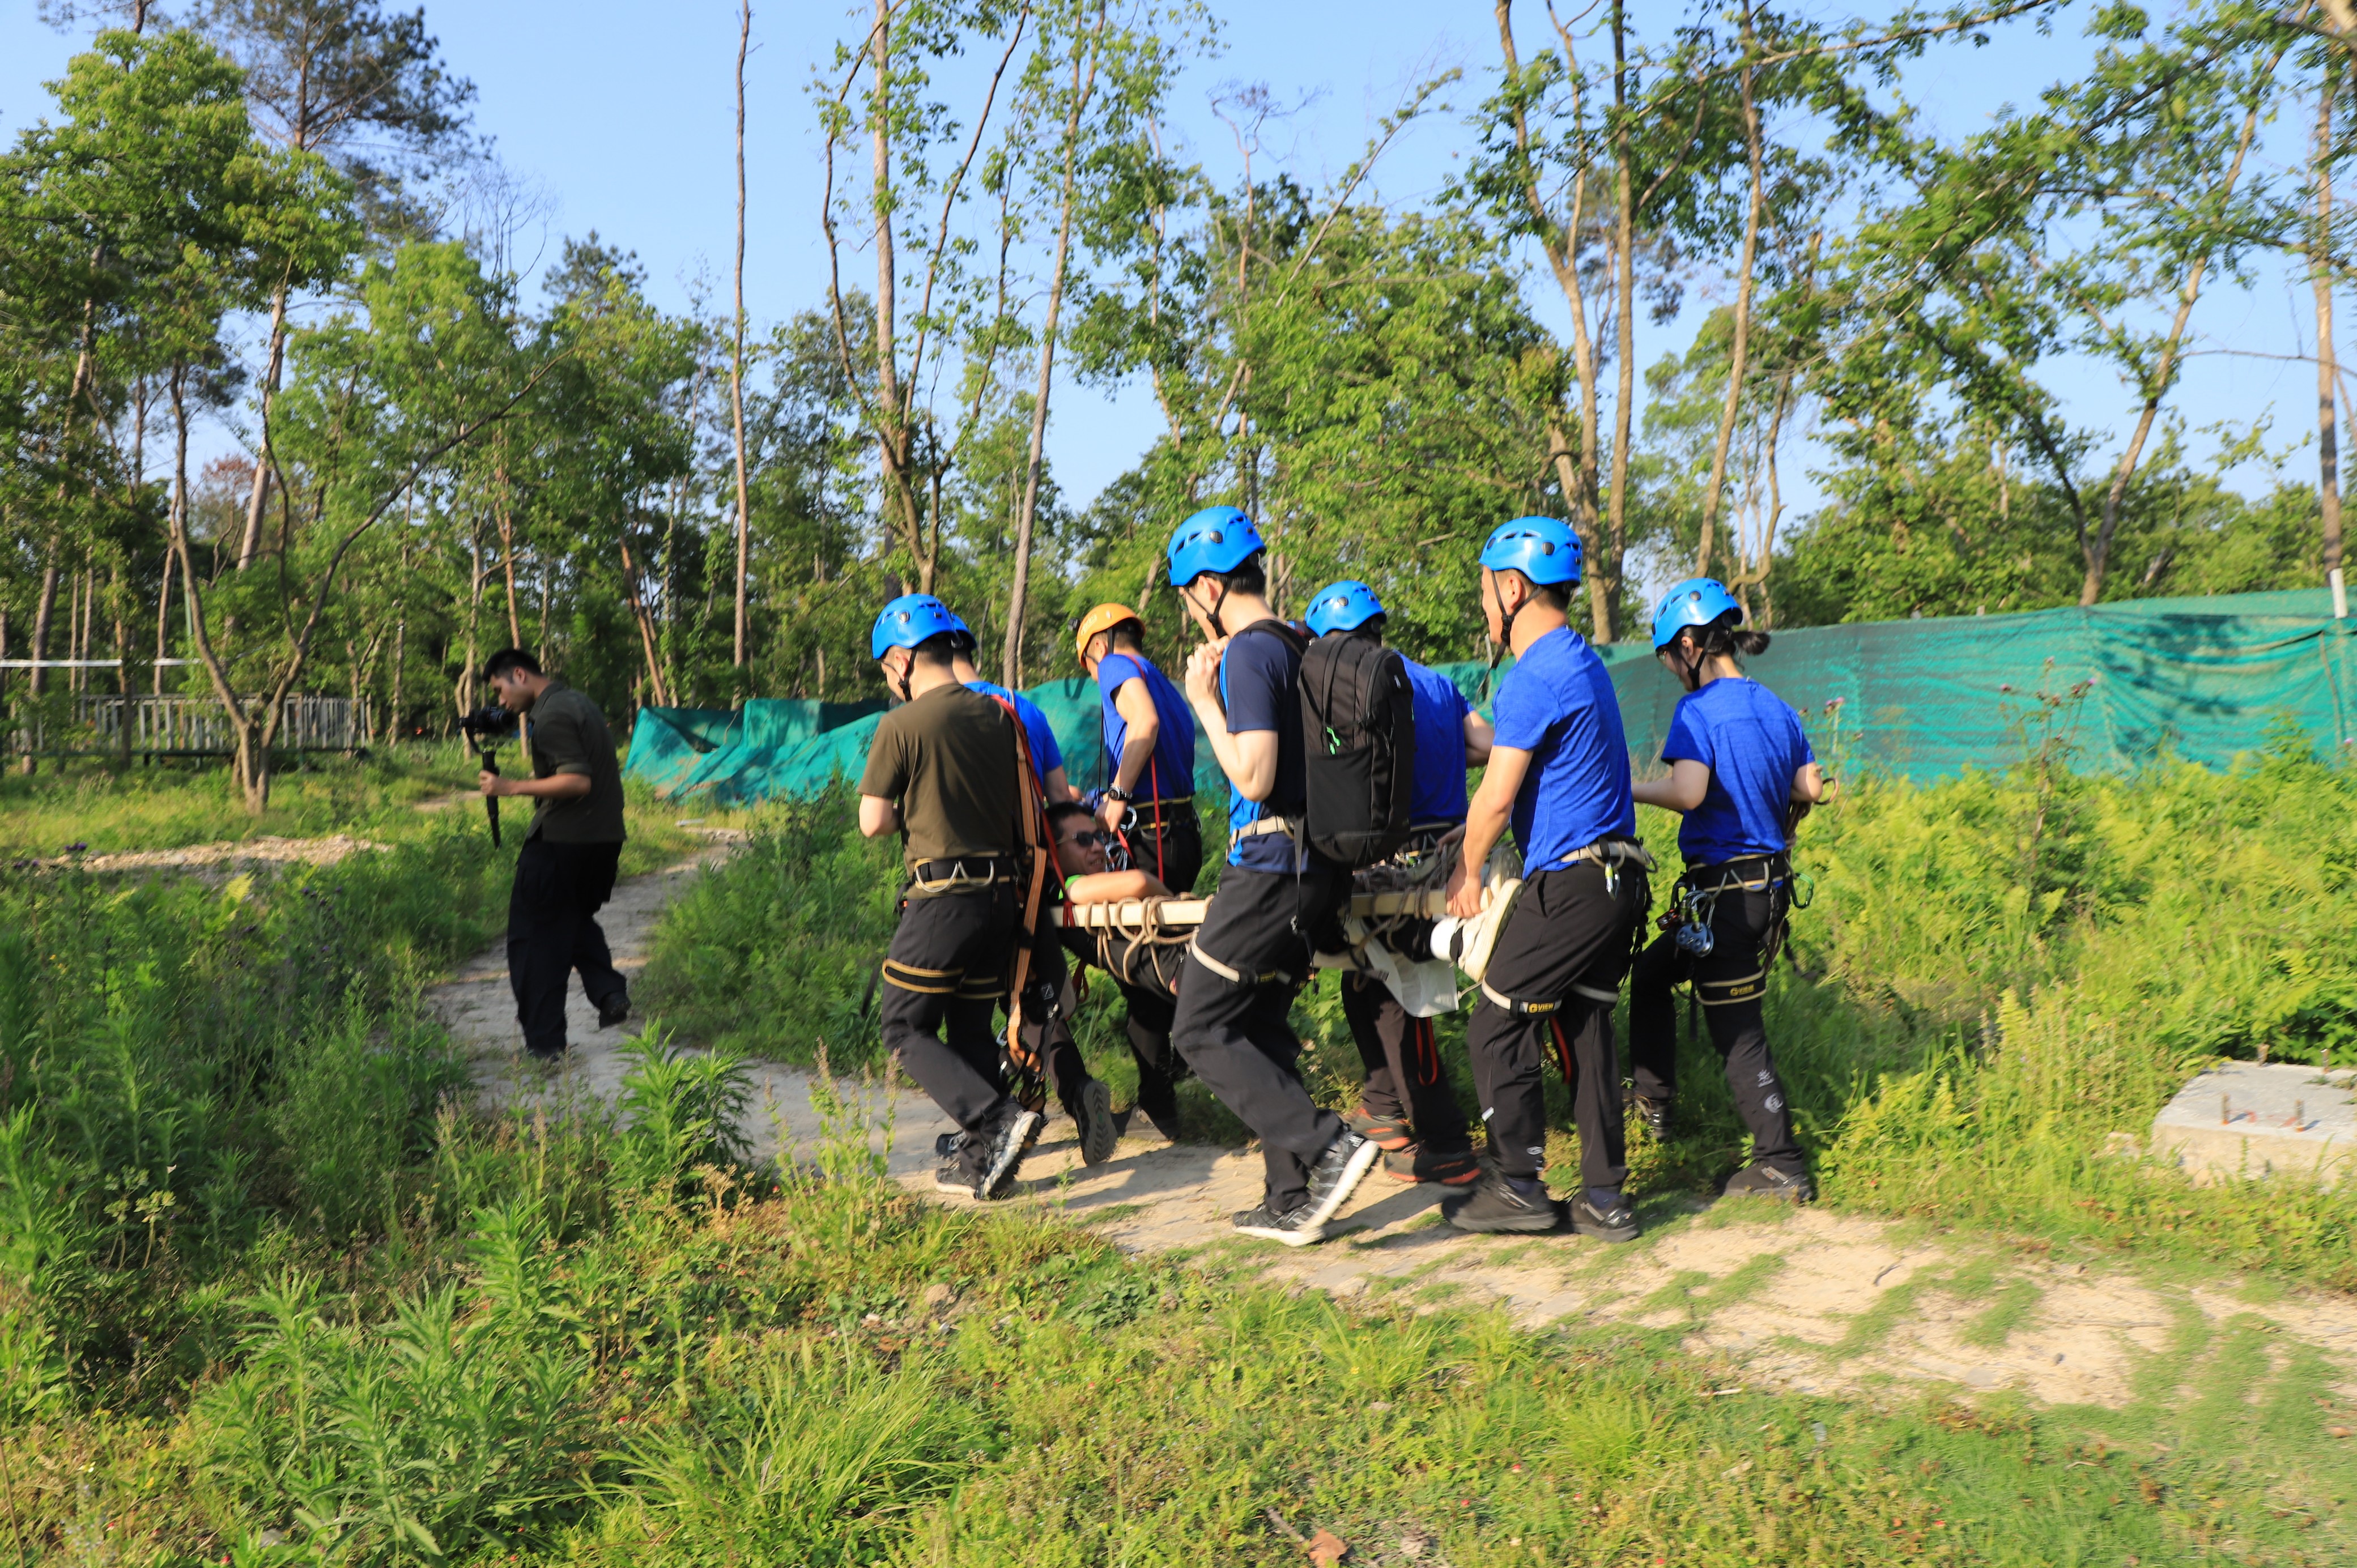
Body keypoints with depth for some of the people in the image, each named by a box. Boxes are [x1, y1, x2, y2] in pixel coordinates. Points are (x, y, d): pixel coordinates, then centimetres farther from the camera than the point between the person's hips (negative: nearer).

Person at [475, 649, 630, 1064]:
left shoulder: (551, 716, -15)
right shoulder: (579, 702, 14)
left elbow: (578, 781, -23)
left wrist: (511, 788, -20)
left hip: (560, 842, -9)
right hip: (605, 838, 9)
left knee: (534, 940, 1)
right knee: (575, 917, 27)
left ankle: (544, 1042, 3)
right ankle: (608, 991, 10)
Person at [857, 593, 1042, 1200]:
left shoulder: (902, 726, -10)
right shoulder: (998, 715, 8)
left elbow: (872, 822, -8)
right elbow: (1021, 802, 16)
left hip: (944, 899, -7)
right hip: (1003, 893, 7)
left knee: (906, 1030, 4)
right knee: (973, 1030, 15)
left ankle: (996, 1119, -13)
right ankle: (982, 1161, 16)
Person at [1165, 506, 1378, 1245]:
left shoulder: (1248, 655, -14)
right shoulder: (1299, 648, 15)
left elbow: (1254, 777, -20)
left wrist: (1206, 703, -10)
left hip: (1268, 867, -9)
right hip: (1312, 869, 9)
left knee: (1201, 1030, -2)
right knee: (1261, 1028, 15)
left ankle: (1329, 1144, -9)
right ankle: (1293, 1202, 16)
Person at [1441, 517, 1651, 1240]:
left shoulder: (1535, 676, -15)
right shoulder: (1583, 661, 17)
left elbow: (1496, 798, -14)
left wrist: (1467, 871, 2)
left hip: (1569, 883, -10)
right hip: (1617, 878, 10)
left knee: (1499, 1030, 0)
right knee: (1584, 1029, 12)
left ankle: (1518, 1185, 7)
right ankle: (1603, 1196, 15)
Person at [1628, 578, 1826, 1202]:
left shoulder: (1699, 709, -15)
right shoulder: (1777, 708, 9)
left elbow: (1688, 793, -28)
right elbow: (1811, 788, 10)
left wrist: (1630, 789, -13)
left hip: (1724, 889, -8)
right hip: (1771, 882, 8)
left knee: (1736, 1030, 2)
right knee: (1651, 972, 22)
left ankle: (1781, 1167, 6)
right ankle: (1655, 1103, 30)